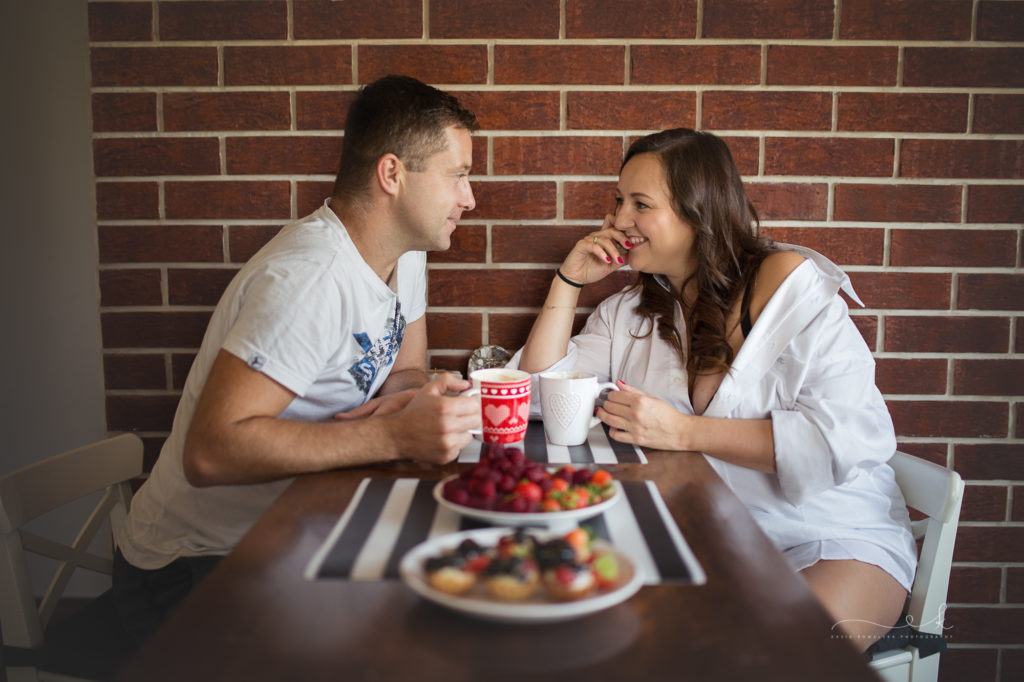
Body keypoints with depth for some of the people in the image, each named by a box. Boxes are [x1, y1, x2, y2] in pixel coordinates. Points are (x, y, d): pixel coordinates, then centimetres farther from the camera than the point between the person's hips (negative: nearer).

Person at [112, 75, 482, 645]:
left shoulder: (406, 251, 0)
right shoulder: (310, 278, -29)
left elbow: (403, 372, 10)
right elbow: (209, 452, -34)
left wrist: (415, 399, -15)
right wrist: (395, 435, -36)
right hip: (195, 562, -7)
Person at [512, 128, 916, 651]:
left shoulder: (788, 281, -8)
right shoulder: (628, 313, 9)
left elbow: (849, 436, -17)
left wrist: (682, 432, -21)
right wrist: (568, 282, 2)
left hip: (838, 538, -4)